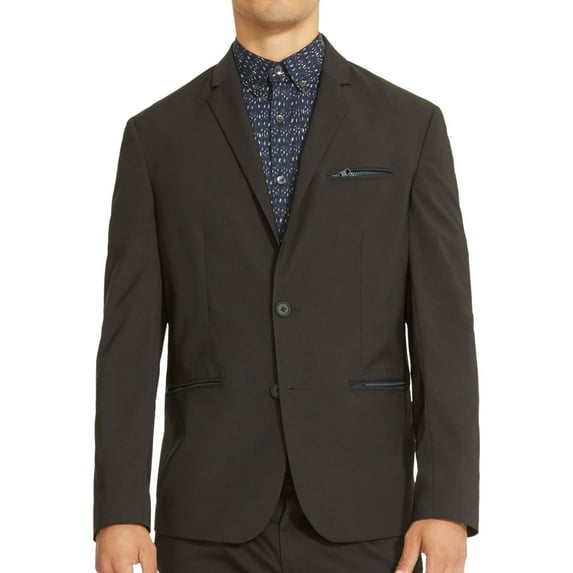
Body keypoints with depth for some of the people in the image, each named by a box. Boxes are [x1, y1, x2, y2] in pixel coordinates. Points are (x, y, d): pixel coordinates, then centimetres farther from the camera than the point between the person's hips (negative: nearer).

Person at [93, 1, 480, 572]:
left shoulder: (410, 125, 5)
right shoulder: (157, 136, 7)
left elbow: (442, 329, 0)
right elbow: (130, 339, 2)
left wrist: (449, 504, -9)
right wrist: (117, 512, -7)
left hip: (357, 512, 0)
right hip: (213, 519, 0)